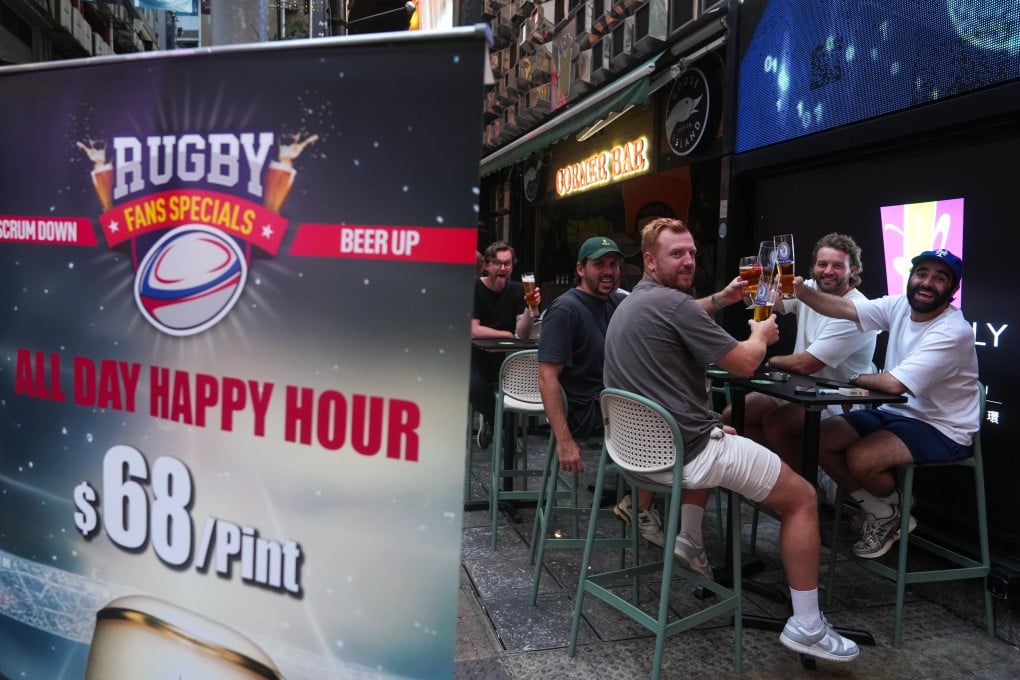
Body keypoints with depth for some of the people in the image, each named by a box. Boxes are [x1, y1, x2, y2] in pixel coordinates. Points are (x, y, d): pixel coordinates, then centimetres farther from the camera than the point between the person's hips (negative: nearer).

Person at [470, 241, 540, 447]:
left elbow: (523, 335, -9)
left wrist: (530, 309, -26)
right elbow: (473, 331, -18)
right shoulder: (473, 289, -8)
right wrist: (508, 335, -8)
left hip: (506, 358, 4)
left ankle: (492, 422, 7)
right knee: (474, 386, -34)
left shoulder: (517, 291, 2)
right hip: (477, 356, -3)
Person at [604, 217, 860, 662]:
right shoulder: (674, 304, -17)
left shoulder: (628, 306, 13)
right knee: (802, 497, 6)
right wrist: (761, 333, 9)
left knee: (711, 437, 41)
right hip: (689, 451, -9)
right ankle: (806, 627, 12)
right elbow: (745, 362, -12)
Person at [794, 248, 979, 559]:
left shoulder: (953, 333, -24)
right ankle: (879, 510, 12)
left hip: (942, 429, -8)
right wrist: (800, 290, -28)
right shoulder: (900, 306, -2)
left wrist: (857, 378, -10)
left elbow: (894, 384, -30)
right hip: (895, 412, 8)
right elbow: (844, 308, -11)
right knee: (821, 439, -6)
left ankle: (893, 511, 8)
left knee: (860, 458, -28)